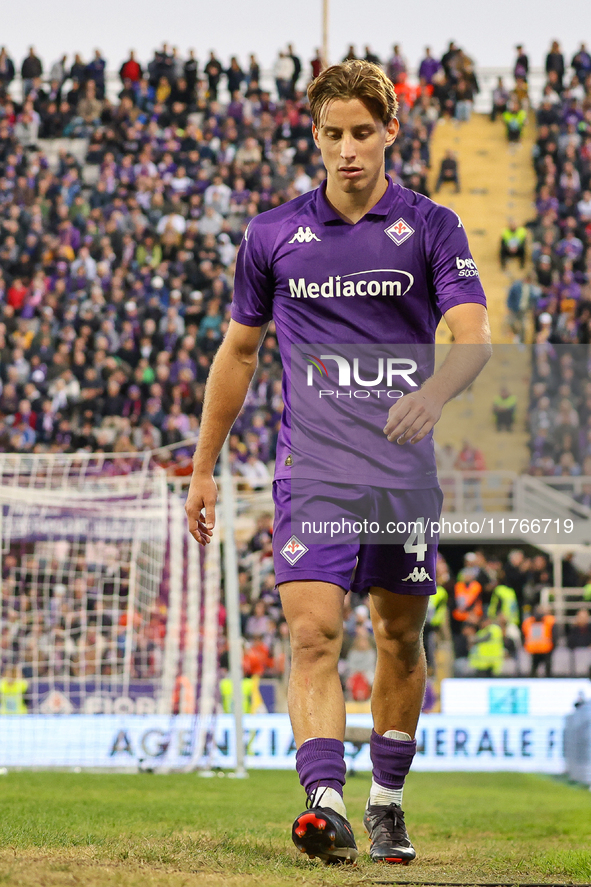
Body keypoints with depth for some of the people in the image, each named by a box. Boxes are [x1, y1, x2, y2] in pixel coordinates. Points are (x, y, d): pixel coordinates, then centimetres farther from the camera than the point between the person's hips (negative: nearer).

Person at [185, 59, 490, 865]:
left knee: (400, 641, 9)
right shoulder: (273, 235, 5)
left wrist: (434, 393, -34)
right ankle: (326, 806, -25)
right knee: (313, 634, -15)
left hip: (403, 467, 0)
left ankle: (387, 804, 25)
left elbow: (475, 337, -12)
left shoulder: (432, 228, 0)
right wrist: (204, 468, 15)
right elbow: (238, 351, 15)